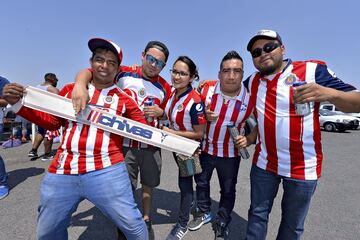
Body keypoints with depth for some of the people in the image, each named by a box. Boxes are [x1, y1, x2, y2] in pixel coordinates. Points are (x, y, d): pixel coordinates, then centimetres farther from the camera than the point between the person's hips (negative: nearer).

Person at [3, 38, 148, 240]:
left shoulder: (124, 99, 1)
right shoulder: (70, 90, 11)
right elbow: (51, 121, 17)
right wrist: (19, 103, 7)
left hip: (107, 171, -3)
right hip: (62, 172, 4)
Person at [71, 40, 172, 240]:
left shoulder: (165, 88, 2)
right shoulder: (124, 73, -5)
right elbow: (87, 72, -11)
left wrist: (160, 112, -10)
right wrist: (80, 84, -34)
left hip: (151, 144, 3)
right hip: (124, 143, -2)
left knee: (147, 185, 18)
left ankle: (146, 219, 43)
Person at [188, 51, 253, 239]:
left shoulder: (249, 99, -18)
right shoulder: (206, 89, -15)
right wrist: (204, 115, -20)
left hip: (230, 154, -1)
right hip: (205, 148, 2)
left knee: (228, 190, 15)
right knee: (201, 182, 21)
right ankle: (203, 213, 49)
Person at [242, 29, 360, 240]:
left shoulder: (313, 70, -10)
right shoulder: (252, 82, 3)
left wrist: (329, 93, -32)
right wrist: (251, 136, 4)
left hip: (303, 167, -2)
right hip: (264, 164, 3)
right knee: (257, 214, 16)